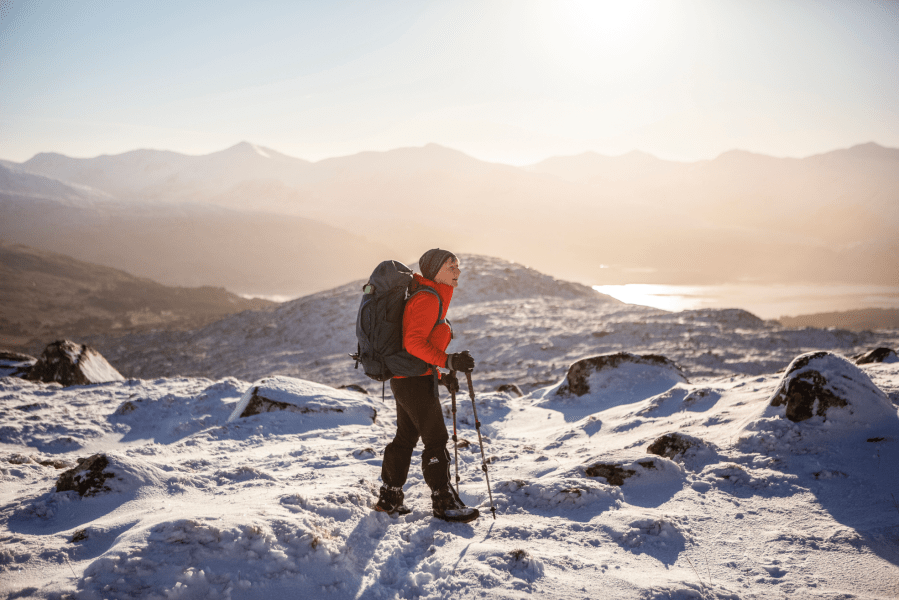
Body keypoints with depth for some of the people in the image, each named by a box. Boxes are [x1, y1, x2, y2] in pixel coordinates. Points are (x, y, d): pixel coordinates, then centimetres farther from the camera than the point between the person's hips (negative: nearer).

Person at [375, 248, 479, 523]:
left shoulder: (433, 299, 17)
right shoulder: (427, 300, -15)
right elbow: (413, 342, -25)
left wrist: (441, 375, 15)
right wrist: (448, 361, -28)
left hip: (404, 379, 10)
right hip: (416, 381, -10)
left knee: (405, 438, 17)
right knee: (436, 440, -4)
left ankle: (389, 498, 25)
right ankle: (444, 503, 3)